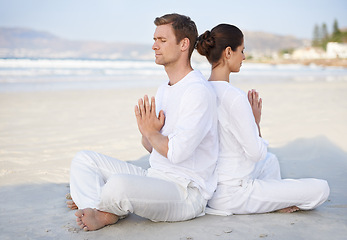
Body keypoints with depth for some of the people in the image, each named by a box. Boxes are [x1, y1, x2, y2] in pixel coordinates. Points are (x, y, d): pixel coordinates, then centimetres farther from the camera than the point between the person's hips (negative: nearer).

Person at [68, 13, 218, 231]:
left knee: (118, 184, -36)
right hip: (155, 178, 9)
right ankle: (102, 214, -16)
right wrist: (147, 131, -5)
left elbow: (176, 151, -25)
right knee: (83, 159, 4)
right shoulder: (164, 90, 16)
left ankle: (101, 208, -3)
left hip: (187, 192, -9)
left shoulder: (199, 91, -15)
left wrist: (150, 132, -6)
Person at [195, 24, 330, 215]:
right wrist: (256, 120, -5)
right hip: (231, 194, -9)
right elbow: (256, 153, -19)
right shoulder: (234, 97, -25)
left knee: (271, 160, 36)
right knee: (321, 189, -4)